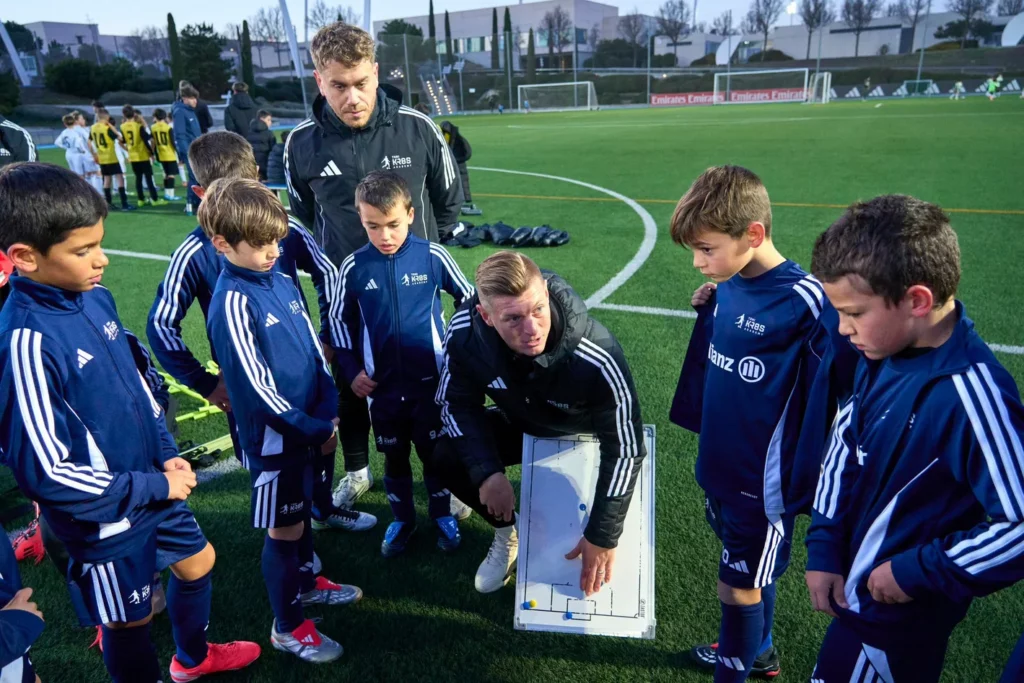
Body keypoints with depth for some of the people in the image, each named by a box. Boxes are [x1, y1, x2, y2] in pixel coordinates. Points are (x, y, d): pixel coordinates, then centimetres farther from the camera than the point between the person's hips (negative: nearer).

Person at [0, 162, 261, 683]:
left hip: (152, 484, 8)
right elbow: (48, 472, -26)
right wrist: (153, 487, -18)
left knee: (197, 560, 26)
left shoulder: (95, 298, -5)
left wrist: (167, 454, 0)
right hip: (106, 515, -8)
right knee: (129, 621, 14)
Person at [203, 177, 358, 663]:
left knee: (301, 509, 25)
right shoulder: (232, 303, -20)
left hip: (307, 425, 7)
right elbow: (256, 385, -20)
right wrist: (313, 430, -13)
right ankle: (287, 627, 26)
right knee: (283, 529, 7)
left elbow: (315, 350, 9)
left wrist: (329, 414, 2)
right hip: (273, 435, -7)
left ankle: (306, 582, 47)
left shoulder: (281, 281, 3)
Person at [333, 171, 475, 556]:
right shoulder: (354, 267, -8)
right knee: (394, 457, 17)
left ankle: (443, 515, 36)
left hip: (431, 381, -1)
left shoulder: (432, 256, -12)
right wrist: (351, 371, 2)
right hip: (382, 387, 2)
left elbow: (468, 299, 3)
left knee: (435, 452, 14)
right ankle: (402, 520, 38)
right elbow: (340, 320, 7)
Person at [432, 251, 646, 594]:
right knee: (447, 456, -14)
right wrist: (487, 471, -28)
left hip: (585, 435, -3)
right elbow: (458, 403, -15)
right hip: (519, 423, 3)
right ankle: (508, 535, 13)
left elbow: (624, 449, -31)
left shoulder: (596, 358, -43)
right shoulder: (464, 333, -33)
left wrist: (603, 536, -27)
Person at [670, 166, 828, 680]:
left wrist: (807, 482, -20)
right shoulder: (728, 285, -1)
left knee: (740, 587, 10)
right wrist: (706, 314, -1)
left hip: (763, 480, -7)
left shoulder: (803, 300, -23)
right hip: (720, 464, 7)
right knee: (750, 574, 26)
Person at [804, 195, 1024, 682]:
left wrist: (920, 571, -19)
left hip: (895, 618, -7)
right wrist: (824, 548, 0)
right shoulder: (883, 356, -7)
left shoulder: (969, 395, -30)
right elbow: (844, 445, 3)